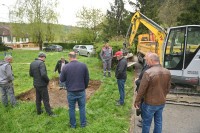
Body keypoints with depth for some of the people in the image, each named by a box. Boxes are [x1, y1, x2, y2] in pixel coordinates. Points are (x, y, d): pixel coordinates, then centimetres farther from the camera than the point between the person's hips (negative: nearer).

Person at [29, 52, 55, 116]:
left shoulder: (32, 63, 5)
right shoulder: (41, 63, -21)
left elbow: (31, 74, 13)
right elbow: (43, 74, -30)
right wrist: (47, 80, -15)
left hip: (36, 84, 8)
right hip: (42, 84, -8)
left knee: (38, 98, 19)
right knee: (45, 99, 1)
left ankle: (39, 111, 31)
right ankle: (50, 113, 11)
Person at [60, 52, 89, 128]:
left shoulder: (65, 67, -12)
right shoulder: (83, 65, -8)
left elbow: (61, 79, -3)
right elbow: (87, 78, -1)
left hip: (71, 92, -1)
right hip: (81, 91, 1)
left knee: (71, 108, 15)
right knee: (82, 107, 16)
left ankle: (73, 125, 28)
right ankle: (83, 124, 28)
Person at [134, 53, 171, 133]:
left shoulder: (148, 72, -23)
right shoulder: (167, 72, -2)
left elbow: (142, 89, -19)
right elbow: (168, 88, 8)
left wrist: (137, 101, -6)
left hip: (150, 103, -6)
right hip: (162, 102, 6)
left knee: (146, 123, 11)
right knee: (158, 122, 21)